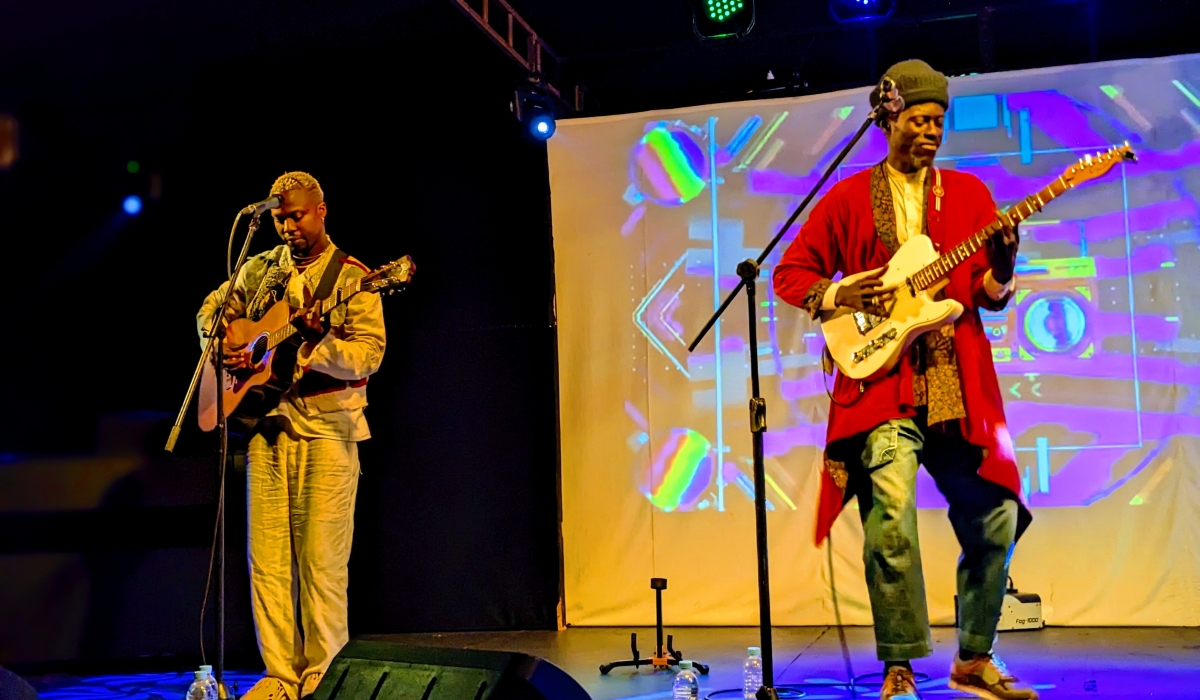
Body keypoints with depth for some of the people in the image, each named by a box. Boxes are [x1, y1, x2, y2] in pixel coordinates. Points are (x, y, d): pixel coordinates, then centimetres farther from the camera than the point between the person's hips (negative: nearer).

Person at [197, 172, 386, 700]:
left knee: (322, 561, -3)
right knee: (267, 558, 4)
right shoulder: (259, 270, 13)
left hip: (327, 427, -4)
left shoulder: (352, 277, -1)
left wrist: (319, 344, -27)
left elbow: (369, 354, -10)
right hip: (266, 423, 4)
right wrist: (221, 350, 5)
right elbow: (211, 309, 25)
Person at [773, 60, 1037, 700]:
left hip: (958, 383, 4)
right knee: (891, 517, -17)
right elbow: (789, 272, 10)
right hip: (881, 382, -3)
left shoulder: (967, 193, 15)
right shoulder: (848, 198, 9)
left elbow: (990, 294, 10)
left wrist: (999, 270, -12)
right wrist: (838, 296, -7)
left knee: (996, 516, 5)